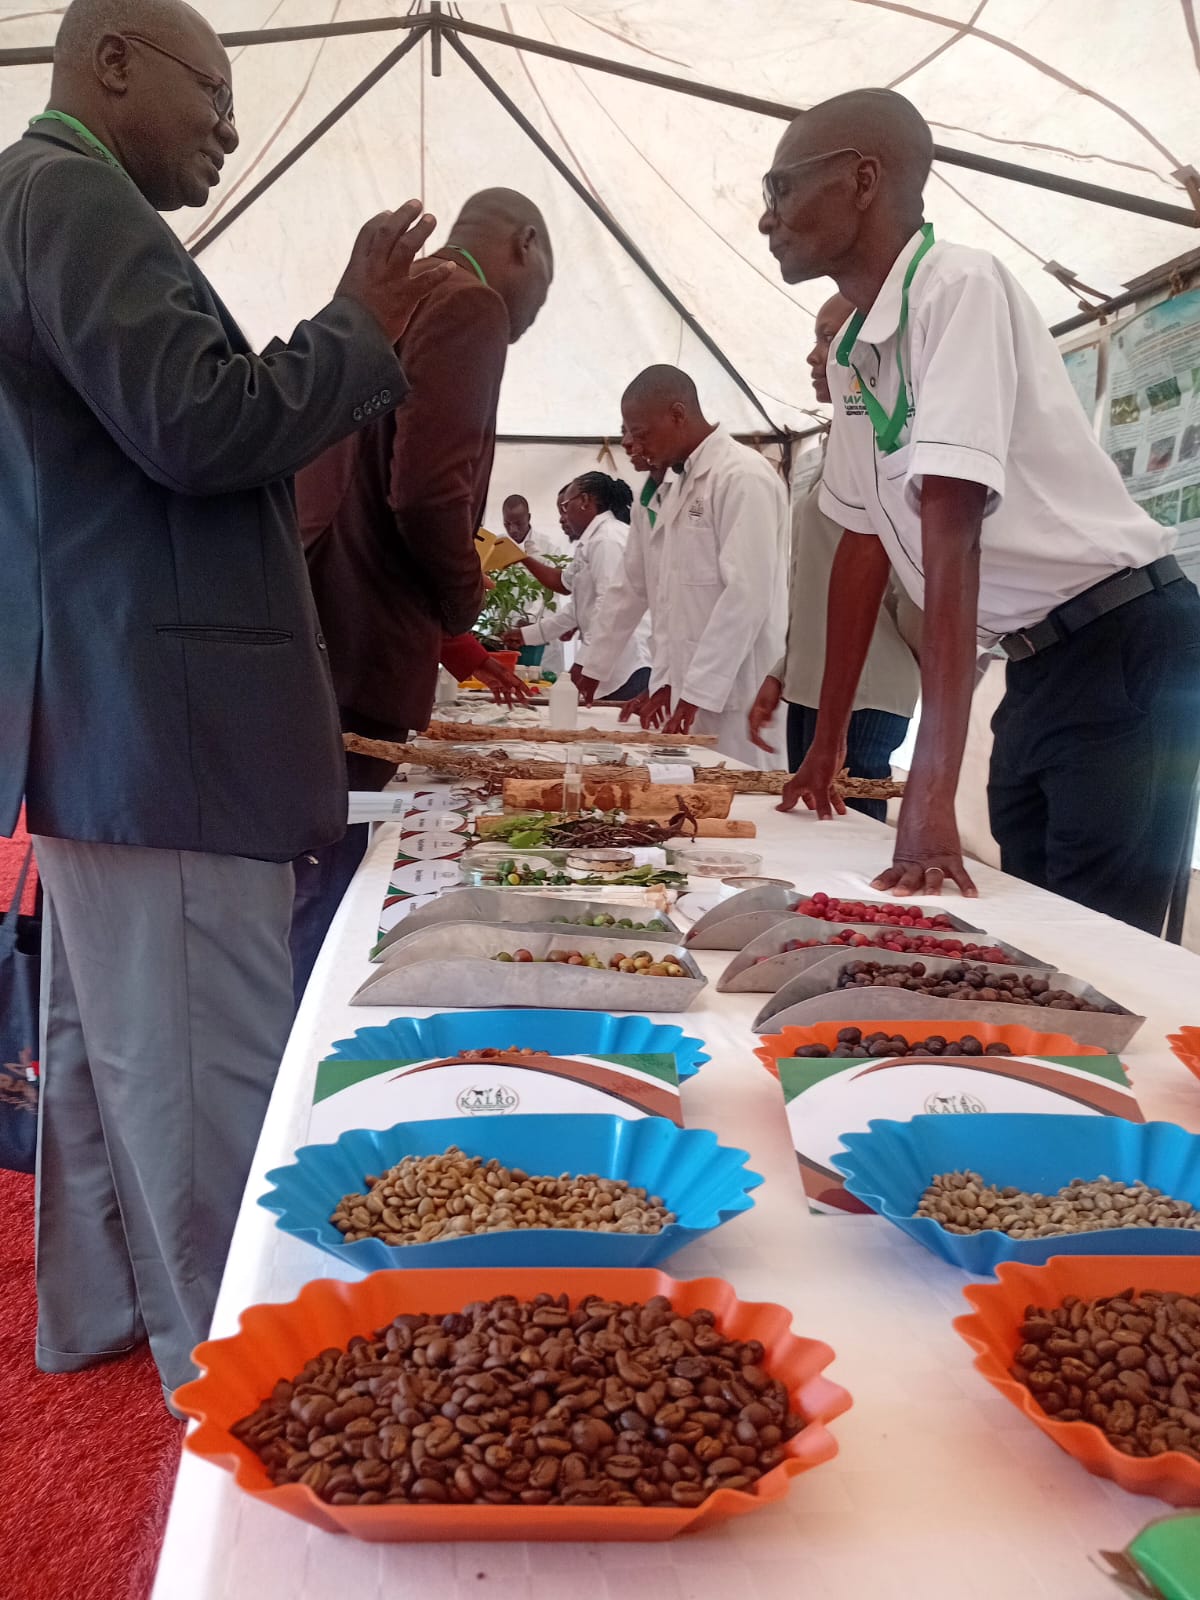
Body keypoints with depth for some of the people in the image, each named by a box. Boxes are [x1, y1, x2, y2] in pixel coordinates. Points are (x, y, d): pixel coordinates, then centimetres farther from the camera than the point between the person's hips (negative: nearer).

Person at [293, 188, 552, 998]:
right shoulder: (471, 306, -7)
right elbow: (428, 492, -21)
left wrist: (449, 638, 27)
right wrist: (463, 605, -1)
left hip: (312, 646, 10)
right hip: (361, 659, -10)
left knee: (310, 900, 17)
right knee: (321, 906, -3)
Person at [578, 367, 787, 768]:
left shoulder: (743, 476, -10)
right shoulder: (671, 488, 18)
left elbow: (747, 595, -18)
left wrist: (697, 691, -18)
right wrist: (667, 681, 16)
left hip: (733, 698, -8)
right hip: (688, 691, 8)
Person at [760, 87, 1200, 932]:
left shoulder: (957, 285, -18)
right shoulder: (853, 353, 7)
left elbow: (951, 534, -28)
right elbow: (864, 541, 13)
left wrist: (932, 792, -32)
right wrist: (827, 741, 16)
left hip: (1128, 651, -8)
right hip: (1037, 666, 8)